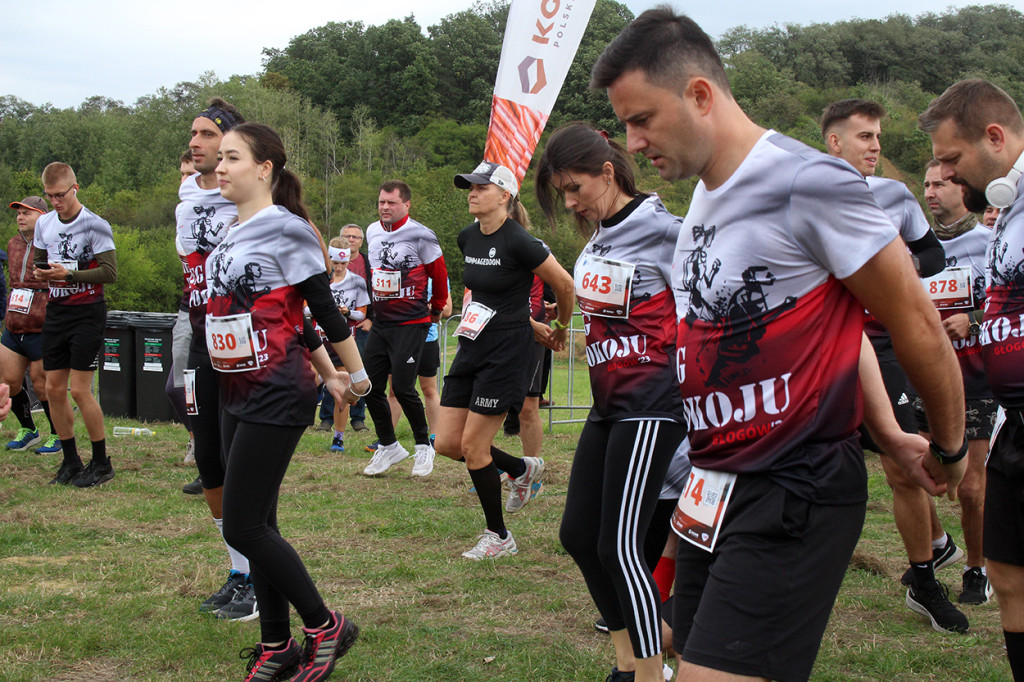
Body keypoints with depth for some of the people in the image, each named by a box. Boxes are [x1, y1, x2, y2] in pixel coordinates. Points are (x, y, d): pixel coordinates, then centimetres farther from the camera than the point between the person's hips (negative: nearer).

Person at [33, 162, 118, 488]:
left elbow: (109, 272, -14)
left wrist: (69, 274, -23)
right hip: (55, 312, 6)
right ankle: (70, 461, 18)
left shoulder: (95, 225, -10)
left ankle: (102, 463, 5)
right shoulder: (44, 223, 9)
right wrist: (40, 271, -3)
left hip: (87, 312, -6)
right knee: (54, 389, 5)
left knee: (80, 389, -9)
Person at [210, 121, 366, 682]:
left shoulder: (285, 229, -13)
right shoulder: (231, 235, 12)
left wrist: (356, 373, 0)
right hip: (237, 394, 8)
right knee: (256, 524, 11)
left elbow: (322, 309, -7)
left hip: (277, 395, -8)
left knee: (243, 526, -8)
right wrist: (325, 375, 21)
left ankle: (325, 626, 7)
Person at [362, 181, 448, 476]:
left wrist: (436, 310, 12)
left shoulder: (420, 236, -12)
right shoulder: (372, 232, 9)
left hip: (411, 323, -7)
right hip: (380, 323, 7)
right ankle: (388, 446, 20)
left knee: (402, 387, -11)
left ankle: (423, 446, 10)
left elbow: (439, 275, 0)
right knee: (370, 386, 4)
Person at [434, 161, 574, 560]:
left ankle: (499, 537, 13)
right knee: (447, 443, 5)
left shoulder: (518, 242, -16)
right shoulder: (467, 239, 7)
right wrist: (530, 322, 23)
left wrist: (561, 328, 9)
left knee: (472, 445, -5)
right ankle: (524, 470, 29)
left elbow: (564, 285, -7)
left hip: (505, 353, -8)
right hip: (472, 350, 8)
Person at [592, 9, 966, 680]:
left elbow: (916, 324, -9)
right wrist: (891, 436, 16)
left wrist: (948, 451, 5)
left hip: (795, 496, -9)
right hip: (714, 491, 9)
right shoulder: (704, 200, 12)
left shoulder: (807, 184, -17)